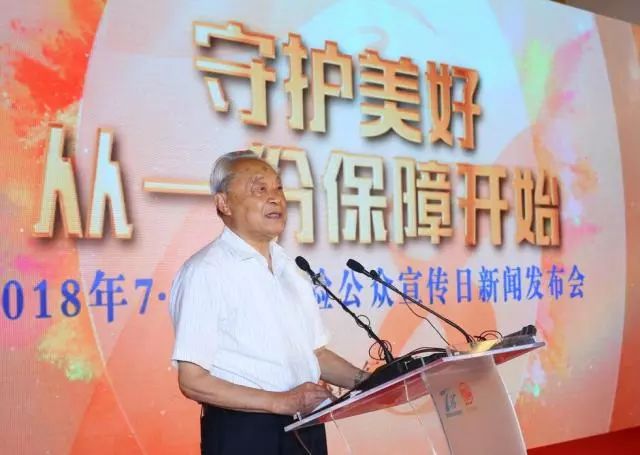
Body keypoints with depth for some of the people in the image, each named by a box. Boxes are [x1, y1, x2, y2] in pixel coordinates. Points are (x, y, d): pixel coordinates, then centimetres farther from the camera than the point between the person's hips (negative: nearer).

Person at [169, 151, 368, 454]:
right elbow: (193, 381, -17)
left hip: (306, 428, 7)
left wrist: (365, 382, -1)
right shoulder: (206, 271, -14)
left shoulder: (289, 268, 10)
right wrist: (281, 402, -21)